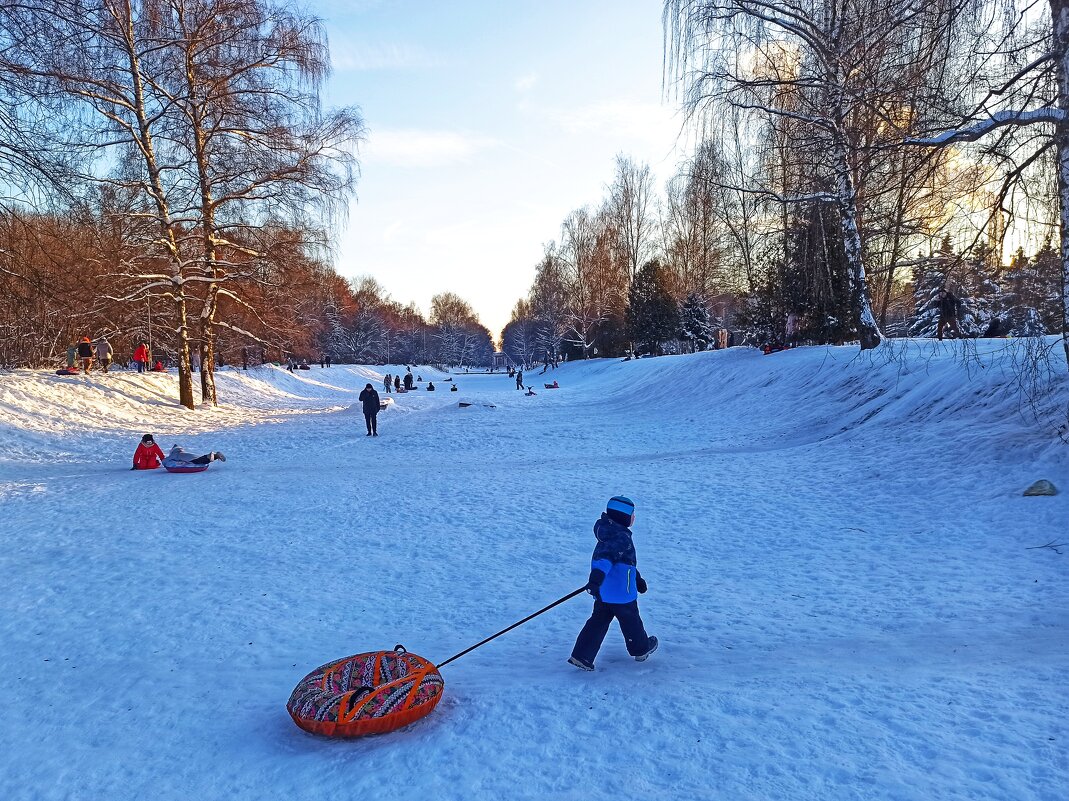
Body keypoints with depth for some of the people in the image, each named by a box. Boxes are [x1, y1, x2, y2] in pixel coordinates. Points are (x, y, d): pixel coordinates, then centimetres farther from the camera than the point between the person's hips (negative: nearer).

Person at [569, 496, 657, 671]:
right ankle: (641, 650, 37)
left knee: (599, 621, 12)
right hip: (621, 593, -8)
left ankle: (581, 656, 7)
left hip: (603, 592, 8)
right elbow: (606, 558, -37)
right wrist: (596, 579, -49)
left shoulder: (612, 533, 11)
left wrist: (637, 578, 33)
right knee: (631, 620, 15)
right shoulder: (621, 537, -22)